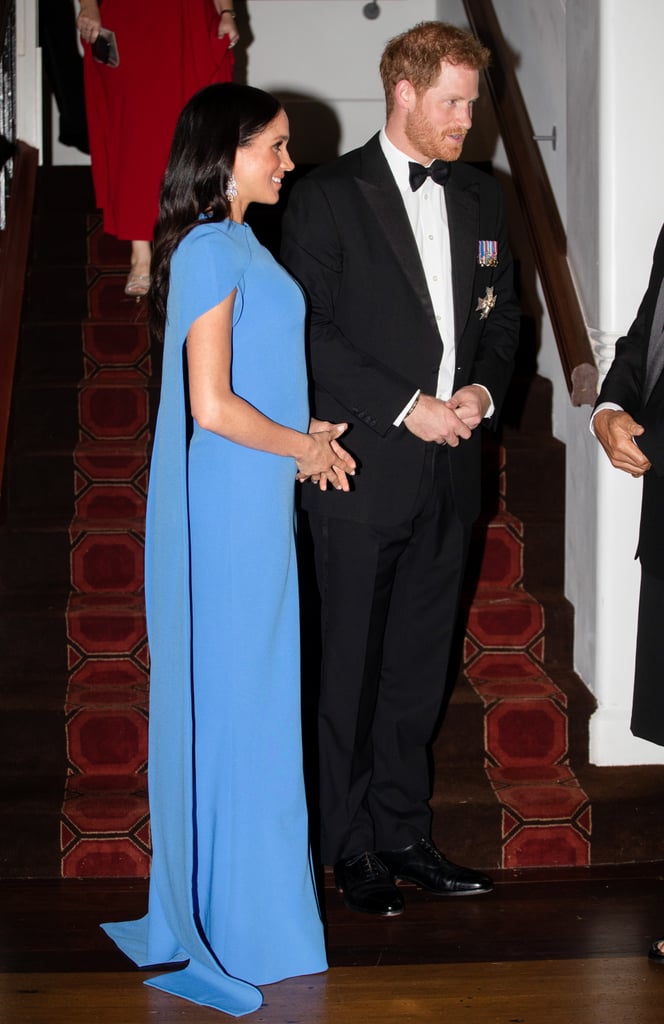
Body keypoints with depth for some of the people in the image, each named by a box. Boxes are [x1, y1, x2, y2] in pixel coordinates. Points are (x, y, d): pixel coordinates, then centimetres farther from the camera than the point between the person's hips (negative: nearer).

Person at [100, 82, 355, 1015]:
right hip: (233, 505, -9)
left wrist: (306, 435, 9)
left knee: (239, 693, 16)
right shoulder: (213, 251, -17)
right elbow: (212, 405, -23)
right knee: (238, 694, 0)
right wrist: (302, 447, -9)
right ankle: (239, 913, 13)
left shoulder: (233, 245, 13)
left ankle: (216, 885, 29)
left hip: (249, 498, 9)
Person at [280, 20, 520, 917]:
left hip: (448, 473, 5)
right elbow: (310, 331, -12)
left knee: (420, 669, 13)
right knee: (354, 671, 4)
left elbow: (502, 314, 17)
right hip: (365, 472, -5)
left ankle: (405, 833, 26)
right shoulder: (329, 197, -6)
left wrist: (483, 389, -3)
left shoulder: (480, 198, 12)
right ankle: (352, 850, 17)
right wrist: (408, 406, -17)